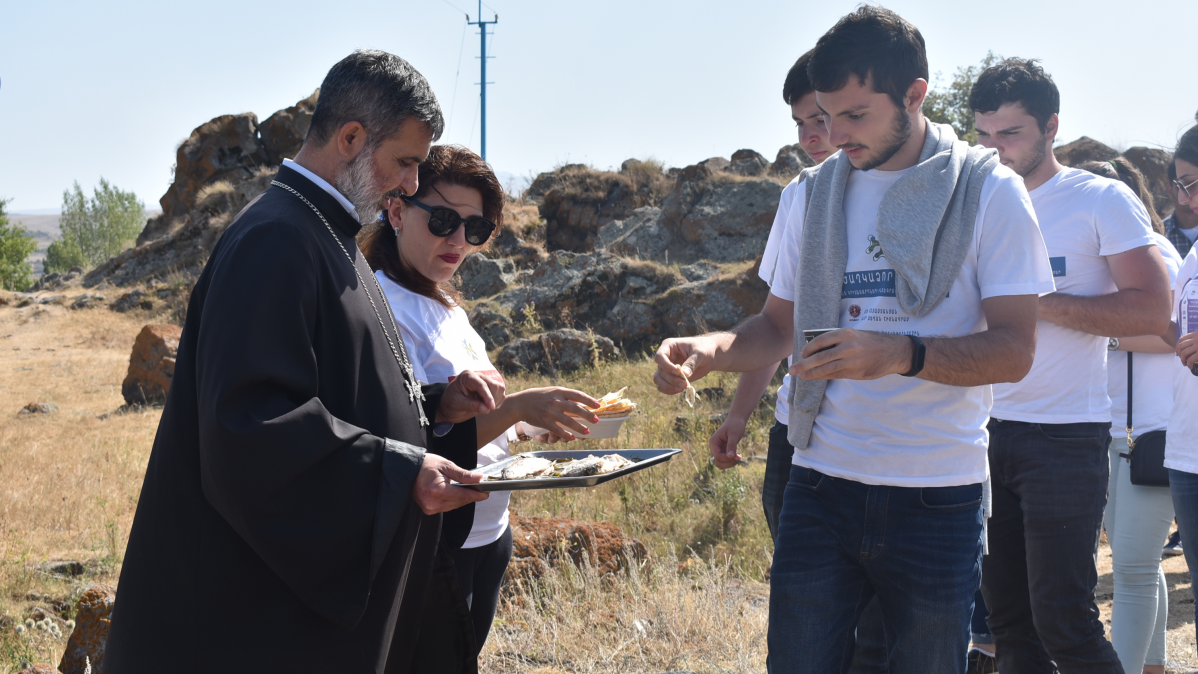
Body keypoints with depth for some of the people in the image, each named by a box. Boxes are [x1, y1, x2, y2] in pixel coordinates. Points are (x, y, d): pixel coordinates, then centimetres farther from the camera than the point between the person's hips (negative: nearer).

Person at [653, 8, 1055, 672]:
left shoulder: (988, 192, -4)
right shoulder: (818, 192, 9)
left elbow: (1013, 350, -11)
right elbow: (778, 326, 15)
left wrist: (901, 354, -28)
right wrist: (706, 350, -7)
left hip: (936, 496, -3)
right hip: (821, 485, 3)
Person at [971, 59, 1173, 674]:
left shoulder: (1102, 201, -3)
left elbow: (1152, 310, -14)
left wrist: (1037, 302, -17)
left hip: (1066, 436, -5)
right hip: (988, 433, 6)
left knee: (1063, 623, -8)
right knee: (1007, 618, 6)